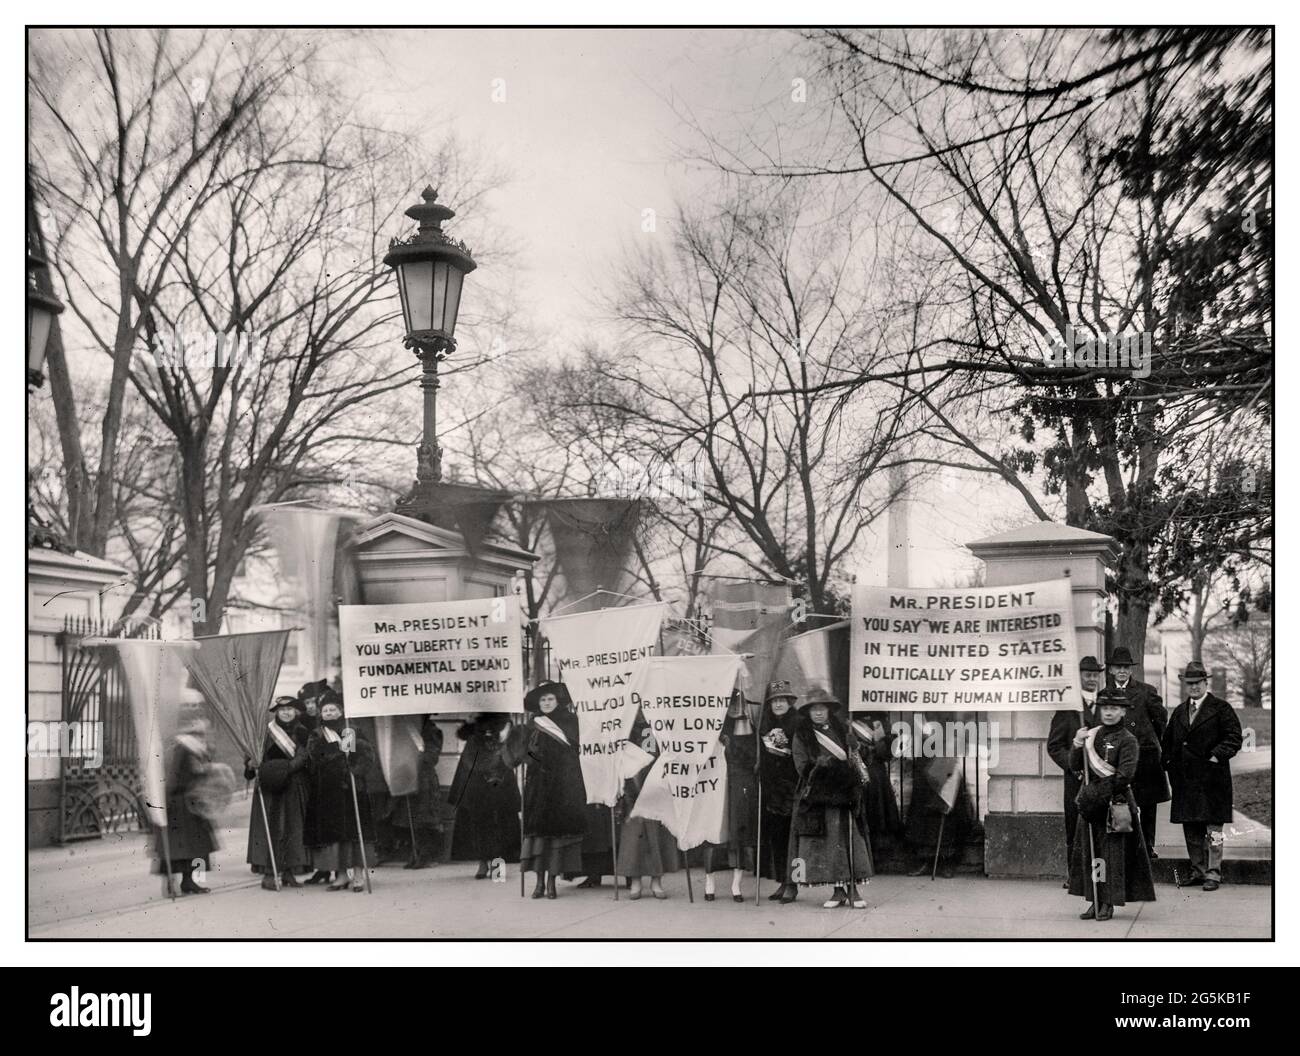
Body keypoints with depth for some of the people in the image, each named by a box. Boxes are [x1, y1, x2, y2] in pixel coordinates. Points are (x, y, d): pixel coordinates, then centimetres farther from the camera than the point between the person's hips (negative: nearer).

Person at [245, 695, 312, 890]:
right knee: (271, 828, -7)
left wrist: (286, 768, -17)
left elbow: (303, 757, -1)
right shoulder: (266, 731, 4)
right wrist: (251, 764, -17)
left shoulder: (301, 733, 9)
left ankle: (288, 872, 10)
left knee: (293, 828, 4)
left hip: (293, 787, 3)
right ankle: (268, 873, -7)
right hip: (270, 787, -3)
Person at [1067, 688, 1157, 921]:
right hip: (1090, 801, 5)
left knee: (1112, 851, -2)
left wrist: (1099, 793, -19)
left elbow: (1125, 776, -15)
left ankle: (1108, 903, 5)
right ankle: (1095, 901, 13)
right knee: (1089, 851, 6)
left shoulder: (1127, 740, -6)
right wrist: (1077, 745, -12)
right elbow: (1075, 766, 5)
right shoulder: (1091, 735, 9)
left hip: (1115, 802, -5)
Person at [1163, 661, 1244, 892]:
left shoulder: (1221, 708, -3)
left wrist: (1216, 756, -17)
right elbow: (1168, 740, 24)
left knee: (1213, 829, -2)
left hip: (1212, 778, -6)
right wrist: (1170, 761, 11)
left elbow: (1234, 738, -8)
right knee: (1191, 829, 11)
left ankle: (1213, 873, 3)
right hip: (1185, 779, 6)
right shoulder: (1179, 711, 15)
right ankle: (1198, 871, 20)